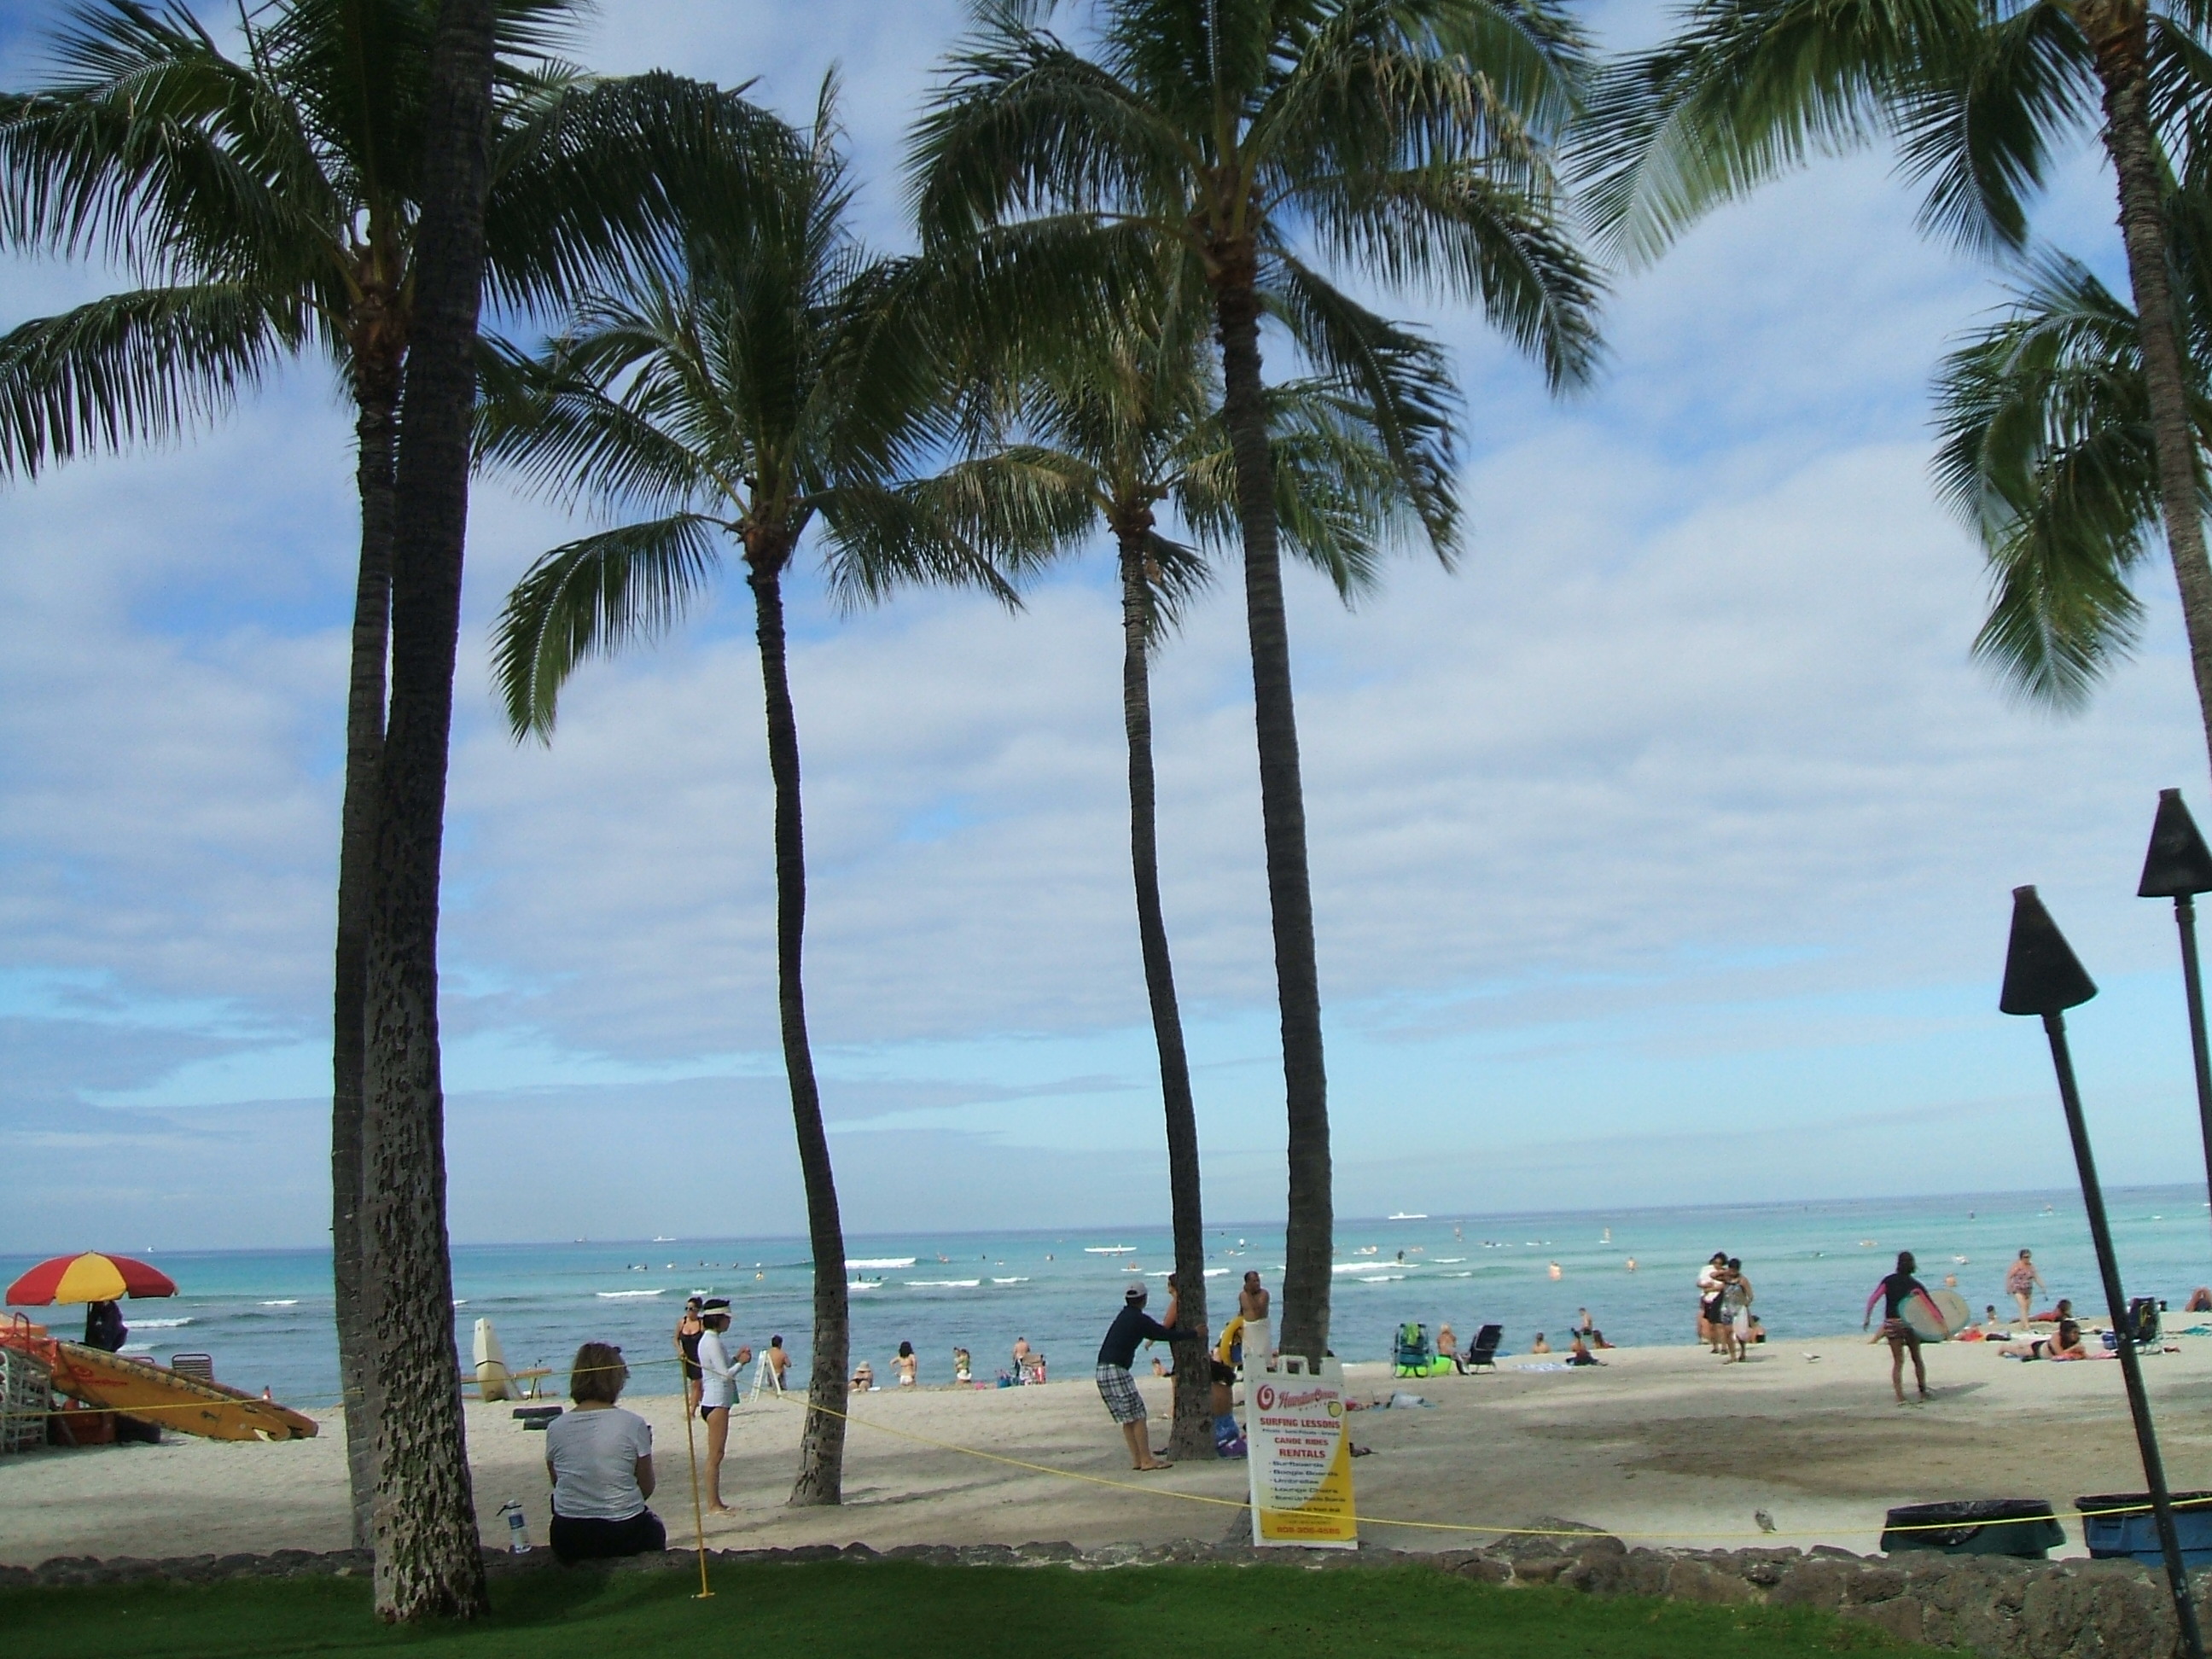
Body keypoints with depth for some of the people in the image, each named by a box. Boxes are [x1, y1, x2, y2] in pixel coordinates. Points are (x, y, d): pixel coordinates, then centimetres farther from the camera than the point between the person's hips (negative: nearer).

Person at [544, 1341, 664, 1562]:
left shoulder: (556, 1427, -5)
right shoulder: (633, 1424, -12)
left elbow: (556, 1483, 9)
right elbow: (647, 1488, -3)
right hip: (623, 1536, -2)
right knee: (654, 1529, 30)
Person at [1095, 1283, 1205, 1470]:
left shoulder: (1123, 1317, 20)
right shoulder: (1140, 1320, -5)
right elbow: (1166, 1334, -2)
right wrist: (1195, 1335, 9)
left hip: (1102, 1371, 9)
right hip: (1116, 1370, -9)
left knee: (1127, 1419, 12)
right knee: (1137, 1416, -4)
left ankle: (1137, 1459, 14)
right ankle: (1146, 1460, -4)